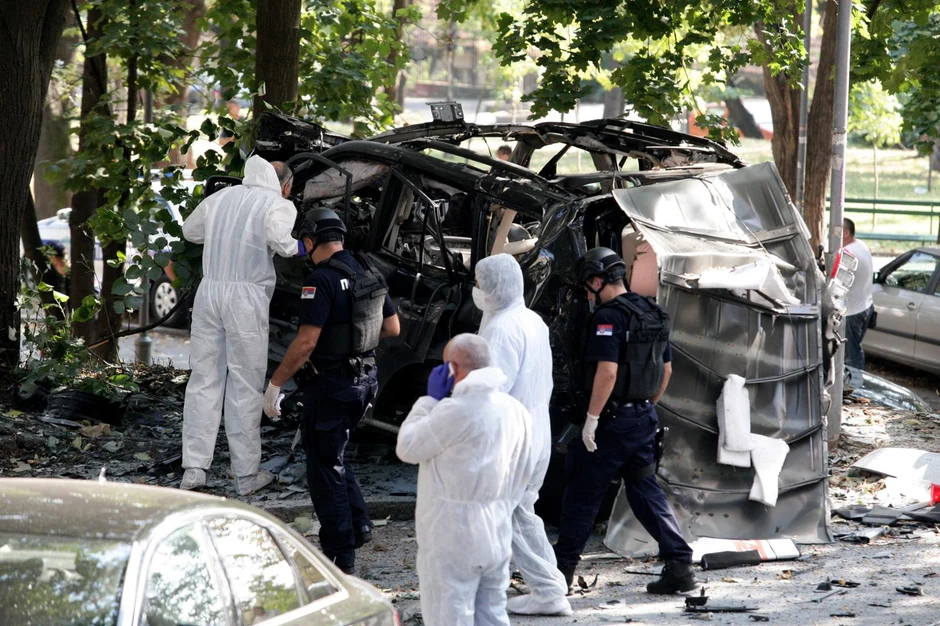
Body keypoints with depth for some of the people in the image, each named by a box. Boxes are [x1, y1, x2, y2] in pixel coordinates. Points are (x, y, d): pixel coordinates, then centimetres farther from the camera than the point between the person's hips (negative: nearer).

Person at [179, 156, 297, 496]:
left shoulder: (220, 197, 14)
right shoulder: (278, 204, -2)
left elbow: (190, 230, 27)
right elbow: (280, 239, -21)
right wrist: (296, 248, -1)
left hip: (209, 289, 5)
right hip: (247, 296, -5)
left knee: (204, 378, 8)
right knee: (245, 385, 1)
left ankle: (194, 468, 4)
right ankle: (246, 474, 5)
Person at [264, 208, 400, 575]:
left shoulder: (323, 280, -18)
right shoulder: (368, 275, 8)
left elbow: (306, 342, -22)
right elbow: (393, 327, 16)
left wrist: (275, 384, -15)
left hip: (331, 383, -8)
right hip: (365, 379, 8)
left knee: (325, 466, 1)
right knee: (332, 457, 24)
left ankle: (340, 556, 3)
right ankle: (358, 524, 18)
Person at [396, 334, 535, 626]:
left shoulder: (455, 411, -19)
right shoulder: (516, 410, 7)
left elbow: (407, 448, -8)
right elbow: (525, 473, 16)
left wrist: (430, 399, -1)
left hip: (453, 540, -8)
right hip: (498, 536, 8)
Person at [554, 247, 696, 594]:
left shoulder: (609, 317, -16)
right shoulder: (652, 314, 11)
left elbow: (607, 371, -24)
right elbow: (666, 369, 18)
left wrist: (592, 417, -19)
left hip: (612, 420, -8)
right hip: (644, 418, 8)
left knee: (582, 495, 4)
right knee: (646, 491, 10)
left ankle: (562, 568, 12)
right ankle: (679, 566, 0)